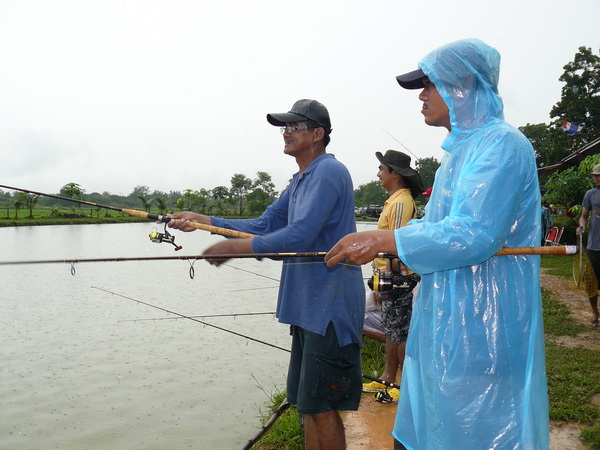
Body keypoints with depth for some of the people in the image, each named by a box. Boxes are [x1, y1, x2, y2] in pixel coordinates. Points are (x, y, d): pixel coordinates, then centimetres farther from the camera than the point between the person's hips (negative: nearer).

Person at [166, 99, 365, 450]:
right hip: (307, 305, 10)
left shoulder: (329, 172, -14)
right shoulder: (300, 180, 17)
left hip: (330, 307, -10)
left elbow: (299, 236, -24)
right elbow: (265, 226, 16)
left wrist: (234, 248, -19)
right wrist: (203, 220, 10)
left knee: (320, 406, -1)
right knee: (307, 403, 16)